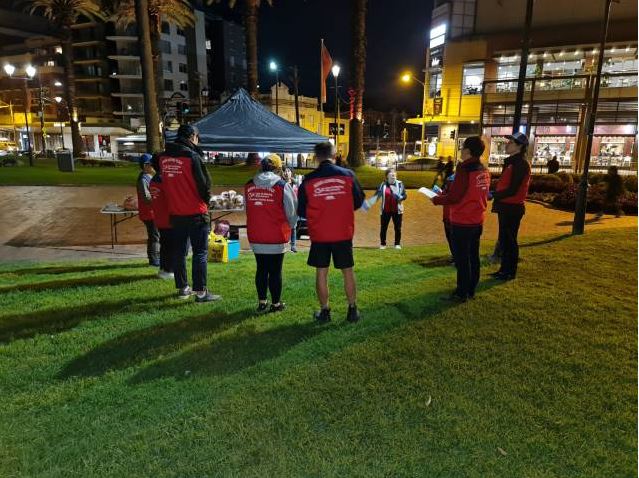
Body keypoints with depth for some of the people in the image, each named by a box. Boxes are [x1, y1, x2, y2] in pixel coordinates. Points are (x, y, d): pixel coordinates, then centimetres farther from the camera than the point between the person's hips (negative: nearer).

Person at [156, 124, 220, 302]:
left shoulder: (163, 157, 5)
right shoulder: (192, 156, -14)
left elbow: (164, 181, 14)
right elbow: (204, 183, -12)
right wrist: (206, 199, 7)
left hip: (175, 213, 6)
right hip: (195, 213, -6)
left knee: (179, 251, 14)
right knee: (200, 252, 0)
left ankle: (182, 288, 23)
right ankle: (200, 291, 2)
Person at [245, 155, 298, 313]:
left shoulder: (249, 186, 3)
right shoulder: (283, 186, -9)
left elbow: (247, 210, 13)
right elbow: (292, 211, -2)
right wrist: (290, 226, 17)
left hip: (255, 238, 4)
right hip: (276, 237, -4)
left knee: (261, 269, 15)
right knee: (275, 271, 6)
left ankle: (262, 302, 23)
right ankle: (276, 303, 16)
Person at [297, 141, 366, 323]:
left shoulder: (308, 180, -6)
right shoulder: (348, 175, -5)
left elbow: (301, 211, 0)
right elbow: (358, 202, 4)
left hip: (319, 235, 0)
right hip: (344, 233, 1)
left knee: (321, 272, 10)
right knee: (348, 271, 12)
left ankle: (324, 311, 18)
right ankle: (352, 309, 21)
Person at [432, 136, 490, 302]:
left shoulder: (465, 169, -18)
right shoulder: (483, 170, 6)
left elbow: (453, 197, -20)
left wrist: (436, 199, -3)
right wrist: (446, 194, 15)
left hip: (462, 222, -8)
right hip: (477, 221, 8)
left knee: (461, 258, 2)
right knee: (473, 256, 15)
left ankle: (462, 293, 10)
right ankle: (471, 290, 26)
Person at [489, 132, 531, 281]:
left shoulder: (521, 163, -16)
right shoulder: (512, 162, 15)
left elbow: (512, 190, -22)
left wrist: (492, 195, -17)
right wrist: (493, 193, 9)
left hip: (512, 208, -10)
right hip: (506, 207, 10)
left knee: (509, 240, -1)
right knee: (504, 239, 16)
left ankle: (510, 272, 10)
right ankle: (504, 269, 27)